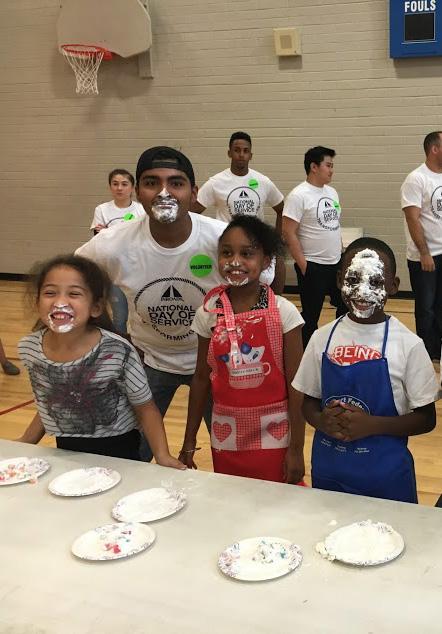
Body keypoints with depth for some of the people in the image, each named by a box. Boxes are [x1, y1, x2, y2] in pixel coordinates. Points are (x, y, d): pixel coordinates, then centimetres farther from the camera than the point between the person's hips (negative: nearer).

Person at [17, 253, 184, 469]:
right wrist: (23, 445, 8)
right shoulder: (28, 348, -11)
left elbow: (145, 408, -11)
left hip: (117, 453, -3)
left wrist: (162, 455, -22)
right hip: (66, 454, 4)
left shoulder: (119, 351, -24)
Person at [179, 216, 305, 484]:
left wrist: (296, 448, -7)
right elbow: (201, 377, 5)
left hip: (274, 438, -2)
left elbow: (295, 383, -8)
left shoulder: (283, 311, -10)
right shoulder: (208, 313, -3)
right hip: (226, 438, 2)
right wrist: (189, 440, 8)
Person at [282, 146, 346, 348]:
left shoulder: (331, 192, 10)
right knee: (310, 316, 3)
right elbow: (289, 232, -17)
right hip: (312, 266, -8)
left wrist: (341, 254, 14)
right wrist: (303, 265, -17)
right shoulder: (298, 196, -14)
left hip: (337, 264, 8)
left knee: (346, 306, 15)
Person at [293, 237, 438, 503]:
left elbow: (426, 418, -6)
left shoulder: (407, 345, -11)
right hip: (327, 470, 3)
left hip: (385, 474, -2)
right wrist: (322, 421, -15)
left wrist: (371, 425, -20)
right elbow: (310, 402, 7)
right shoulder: (323, 337, -2)